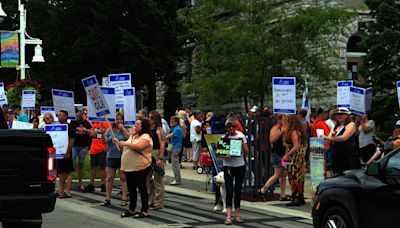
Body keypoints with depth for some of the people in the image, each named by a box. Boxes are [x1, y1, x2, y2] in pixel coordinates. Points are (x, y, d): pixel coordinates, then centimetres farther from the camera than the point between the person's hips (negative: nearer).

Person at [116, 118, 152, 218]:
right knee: (131, 189, 13)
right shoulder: (133, 136, 18)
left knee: (142, 189, 0)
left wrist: (126, 143, -19)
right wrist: (119, 143, 8)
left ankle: (145, 211, 7)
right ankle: (131, 210, 22)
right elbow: (126, 147, 24)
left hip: (140, 168, -8)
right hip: (129, 167, 8)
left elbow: (139, 147, -27)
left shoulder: (146, 137, -10)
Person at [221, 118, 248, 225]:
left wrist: (242, 142, -17)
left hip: (240, 166, 1)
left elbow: (246, 152, -3)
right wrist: (225, 156, -24)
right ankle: (228, 216, -11)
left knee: (238, 190, 7)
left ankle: (237, 214, 18)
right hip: (228, 166, -1)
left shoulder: (241, 136, -1)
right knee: (229, 191, -8)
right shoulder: (224, 137, -3)